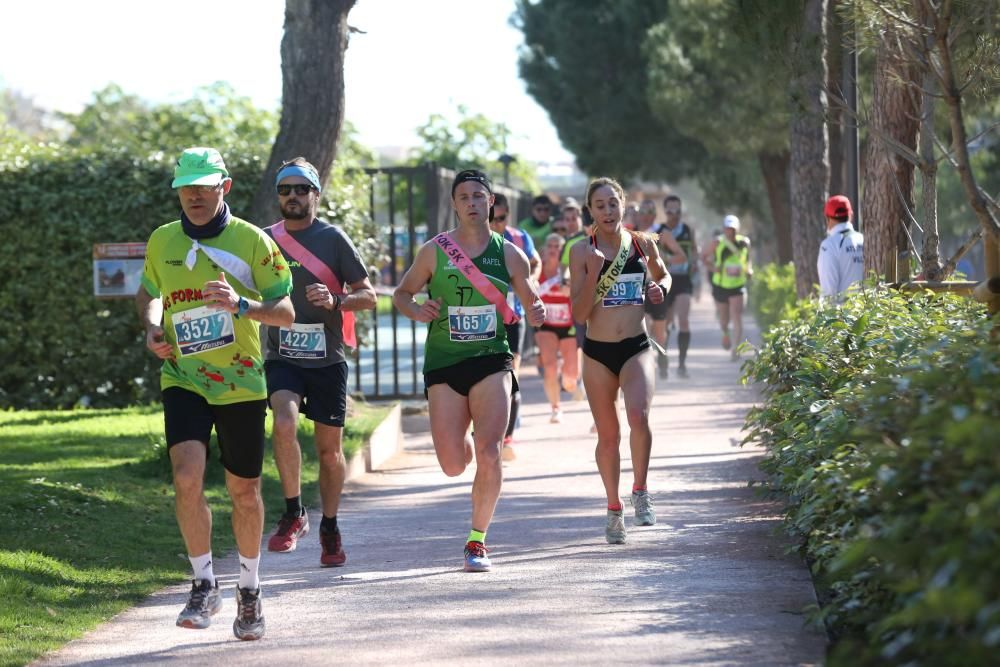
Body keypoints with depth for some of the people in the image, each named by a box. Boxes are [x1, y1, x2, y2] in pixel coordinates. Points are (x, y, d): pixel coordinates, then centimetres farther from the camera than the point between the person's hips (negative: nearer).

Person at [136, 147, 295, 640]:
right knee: (187, 478, -20)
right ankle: (204, 586, -5)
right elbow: (148, 294, 22)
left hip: (240, 382, -1)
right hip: (183, 380, 1)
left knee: (244, 491, 9)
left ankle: (250, 591, 29)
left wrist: (241, 304, -24)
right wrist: (152, 329, 1)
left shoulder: (252, 240, -5)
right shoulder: (162, 241, 4)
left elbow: (286, 313, -5)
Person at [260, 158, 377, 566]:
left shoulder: (333, 239, -1)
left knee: (329, 449, 7)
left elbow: (368, 296, 0)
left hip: (327, 359, -1)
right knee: (284, 424, -26)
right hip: (282, 358, 1)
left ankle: (329, 527, 27)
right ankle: (293, 514, -11)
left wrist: (335, 300, -18)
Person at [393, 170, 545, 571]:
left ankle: (478, 541, -4)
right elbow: (401, 294, 12)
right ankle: (465, 442, 37)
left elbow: (530, 303, 15)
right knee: (453, 466, -4)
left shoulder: (508, 254, 5)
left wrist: (535, 314, -9)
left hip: (491, 361, 0)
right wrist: (416, 311, -10)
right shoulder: (435, 251, 2)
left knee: (488, 454, -19)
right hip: (444, 363, 0)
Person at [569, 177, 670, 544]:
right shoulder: (583, 252, -3)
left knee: (639, 416, -25)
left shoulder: (643, 244, 3)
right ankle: (614, 510, 24)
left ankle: (640, 491, -5)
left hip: (636, 348, 0)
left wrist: (660, 288, 1)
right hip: (597, 352, 0)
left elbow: (663, 275, 24)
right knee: (608, 435, 6)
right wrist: (593, 273, -19)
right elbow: (579, 314, -7)